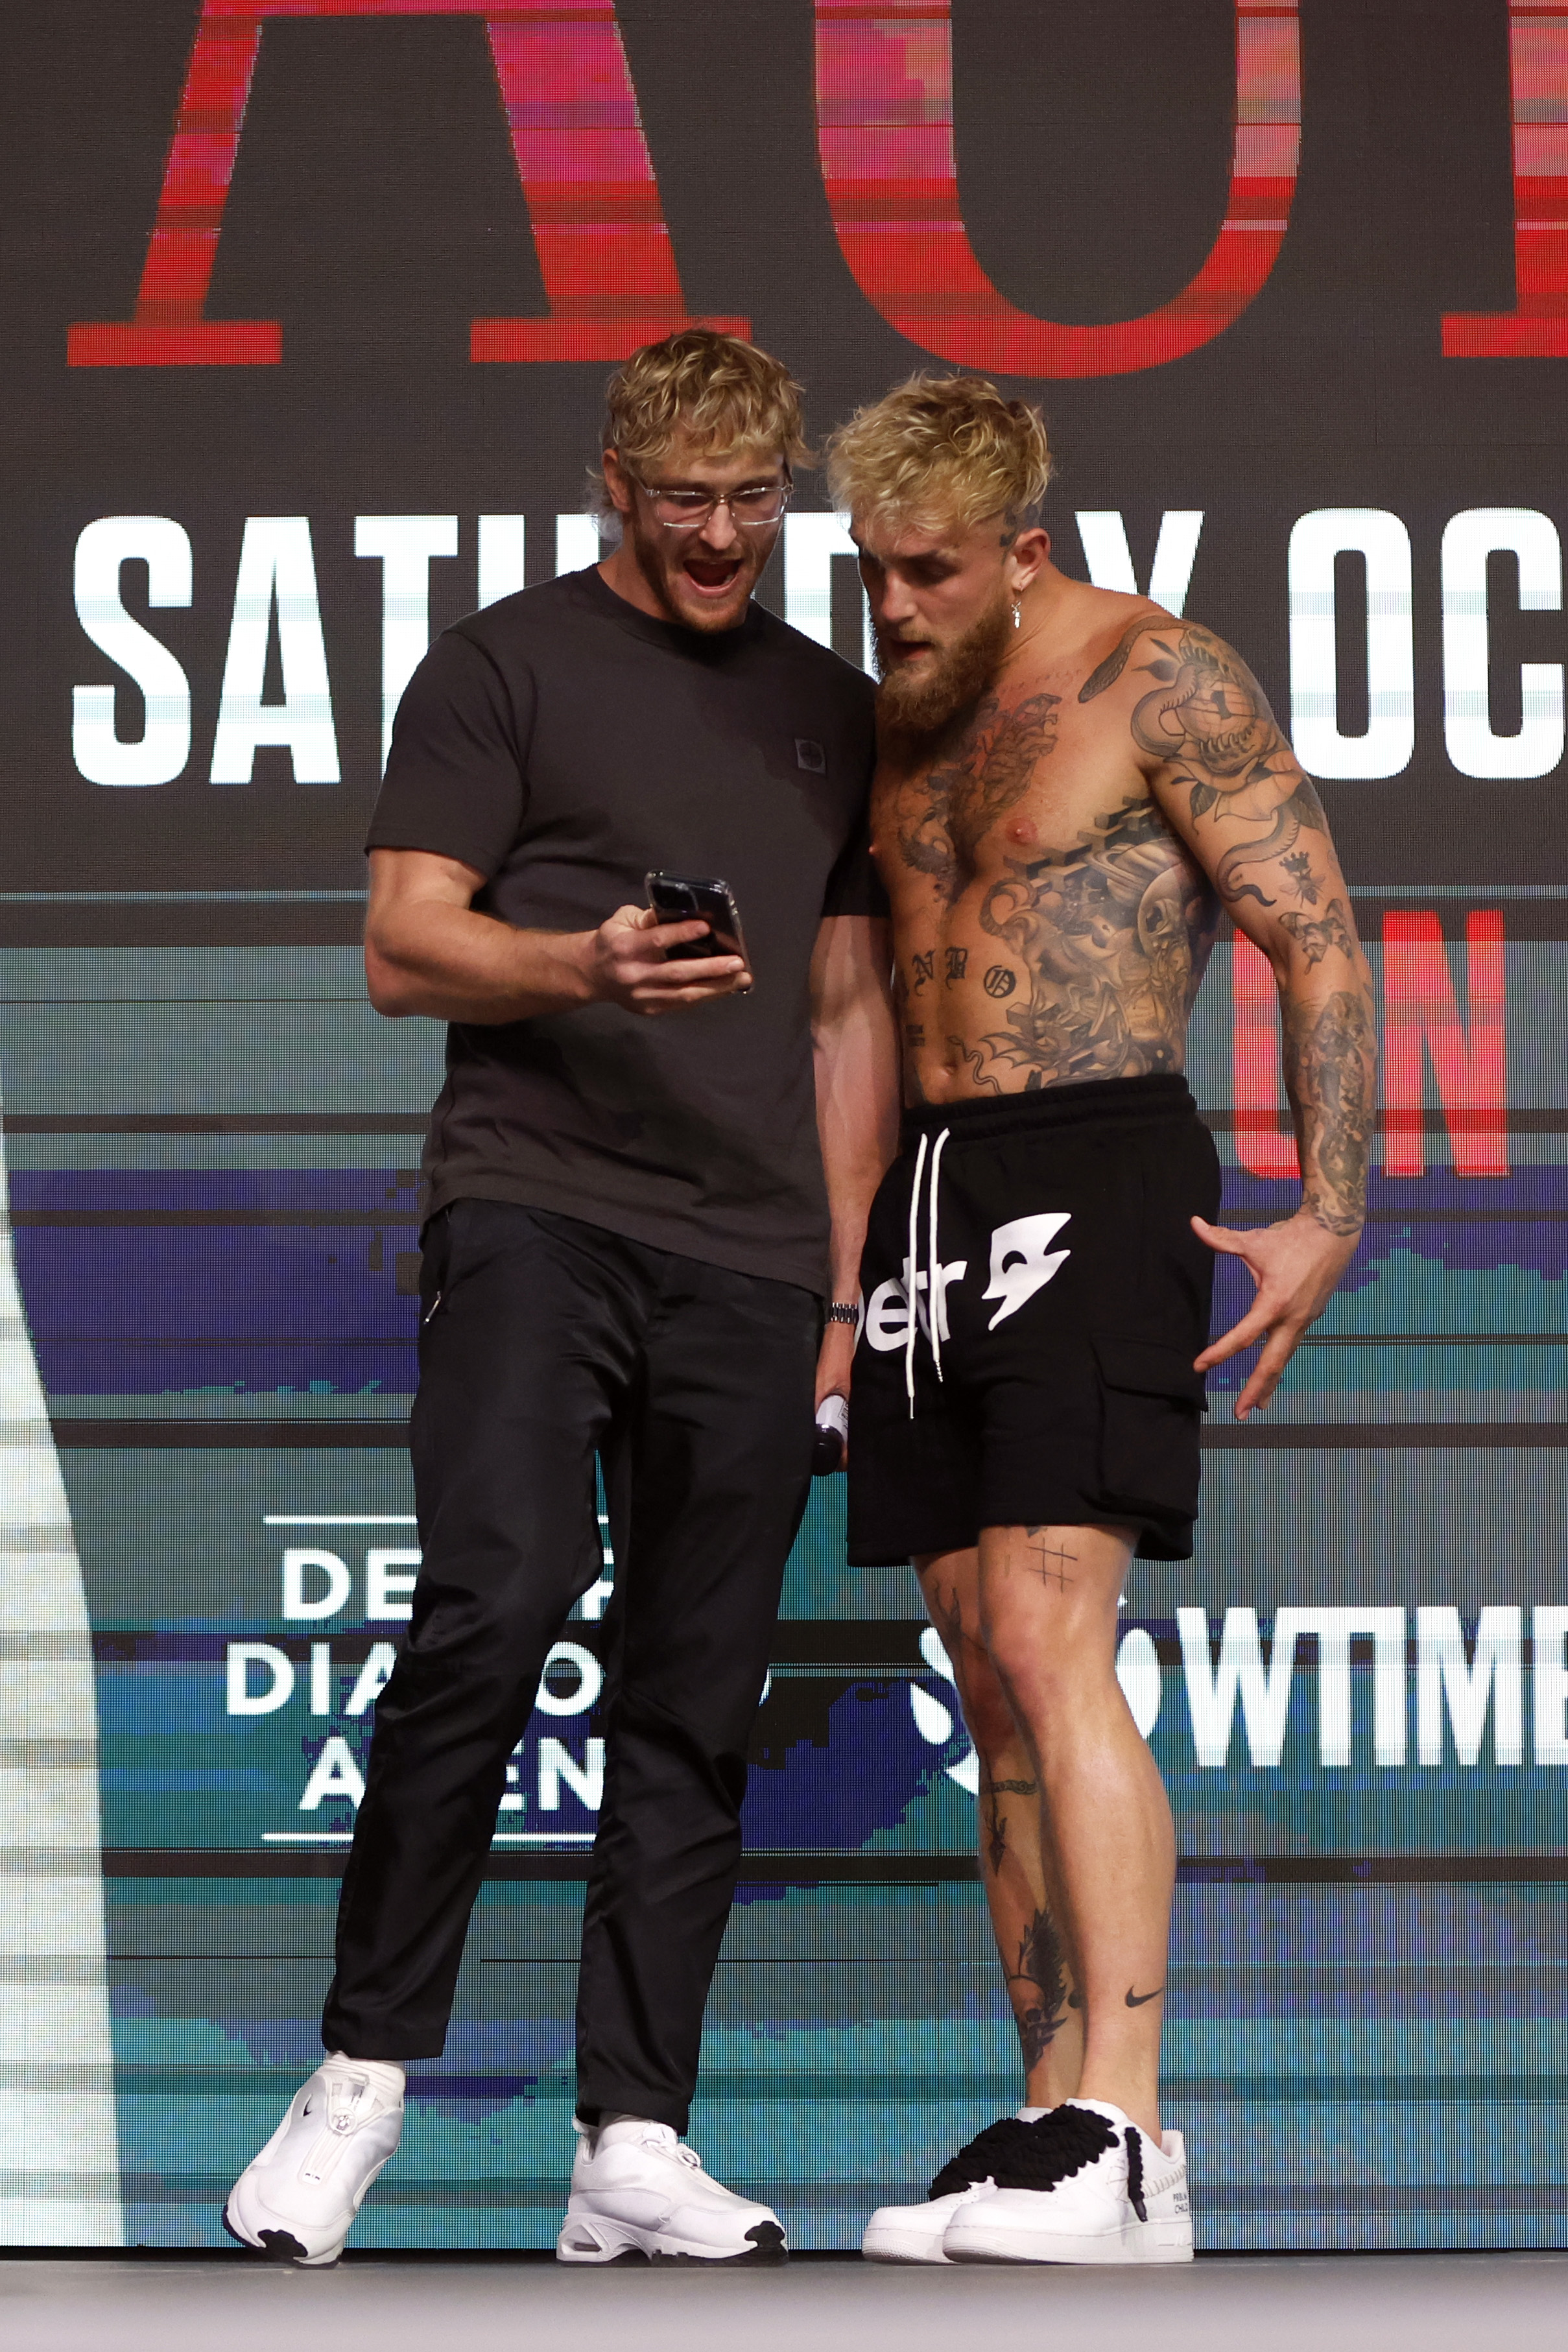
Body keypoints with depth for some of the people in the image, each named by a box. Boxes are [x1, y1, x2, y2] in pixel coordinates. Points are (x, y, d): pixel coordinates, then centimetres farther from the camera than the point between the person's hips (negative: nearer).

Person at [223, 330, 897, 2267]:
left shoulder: (829, 712, 19)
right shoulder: (509, 664, 6)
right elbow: (403, 948, -1)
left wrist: (842, 1284, 15)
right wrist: (585, 967, -21)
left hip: (748, 1258, 4)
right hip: (532, 1211, -4)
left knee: (693, 1705, 1)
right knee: (495, 1606, -21)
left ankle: (633, 2146, 5)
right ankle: (364, 2070, -10)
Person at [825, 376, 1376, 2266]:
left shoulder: (1160, 682, -7)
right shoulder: (895, 722, 15)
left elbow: (1318, 941, -9)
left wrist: (1329, 1218, -17)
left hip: (1097, 1172, -8)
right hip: (923, 1190, 8)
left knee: (1047, 1637, -19)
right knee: (992, 1683, 4)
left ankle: (1121, 2144, -24)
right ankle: (1053, 2125, 6)